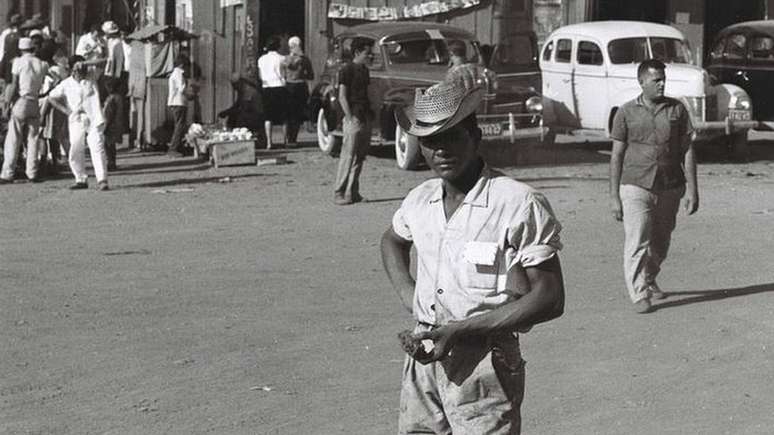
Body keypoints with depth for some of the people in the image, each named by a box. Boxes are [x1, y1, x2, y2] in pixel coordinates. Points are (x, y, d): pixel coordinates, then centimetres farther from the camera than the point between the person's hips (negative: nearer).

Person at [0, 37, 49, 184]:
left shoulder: (19, 62, -4)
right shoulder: (42, 64, 6)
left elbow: (14, 85, -7)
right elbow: (41, 86, 1)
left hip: (20, 101, -3)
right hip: (35, 103, 3)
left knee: (13, 139, -1)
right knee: (33, 138, 9)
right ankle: (32, 173, 6)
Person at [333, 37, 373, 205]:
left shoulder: (364, 70, 16)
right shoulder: (347, 70, -9)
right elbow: (342, 97, -12)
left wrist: (370, 114, 13)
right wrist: (350, 118, -18)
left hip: (365, 118, 8)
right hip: (354, 118, -8)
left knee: (360, 157, 9)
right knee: (348, 157, -9)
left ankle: (353, 192, 14)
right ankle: (339, 193, -6)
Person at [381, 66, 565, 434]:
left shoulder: (520, 204, -12)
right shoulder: (420, 200, 7)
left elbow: (548, 299, -13)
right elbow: (392, 241, 31)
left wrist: (460, 330, -18)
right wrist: (406, 293, 11)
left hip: (484, 363, -6)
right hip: (424, 358, 6)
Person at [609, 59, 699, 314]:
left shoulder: (677, 110, 4)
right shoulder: (626, 113, 0)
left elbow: (687, 151, 4)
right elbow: (617, 156, 2)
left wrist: (692, 189, -3)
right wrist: (614, 196, -1)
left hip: (670, 188, 3)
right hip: (636, 187, -3)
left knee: (660, 243, 15)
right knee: (637, 242, -12)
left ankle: (649, 280, 38)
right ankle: (640, 295, -10)